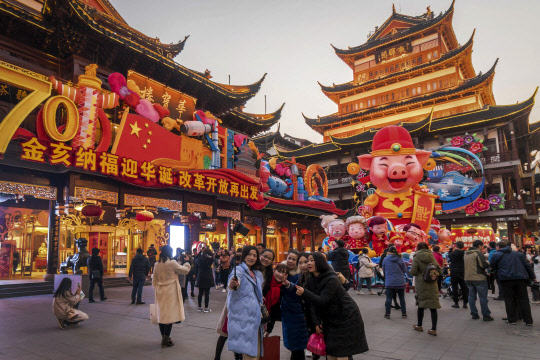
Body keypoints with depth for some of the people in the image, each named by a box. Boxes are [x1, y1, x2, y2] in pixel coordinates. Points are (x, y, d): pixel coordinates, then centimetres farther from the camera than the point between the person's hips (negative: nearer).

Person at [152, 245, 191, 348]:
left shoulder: (157, 265, 4)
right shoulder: (172, 263, -13)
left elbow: (154, 281, 11)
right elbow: (185, 270, -3)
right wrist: (187, 265, 18)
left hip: (160, 292, 6)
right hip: (170, 292, -6)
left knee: (162, 315, 13)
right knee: (170, 315, -1)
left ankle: (164, 338, 24)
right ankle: (165, 341, 0)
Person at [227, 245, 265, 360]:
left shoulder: (257, 274, 14)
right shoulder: (239, 270, -9)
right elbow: (236, 278, -34)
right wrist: (232, 285, -54)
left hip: (255, 317, 8)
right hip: (243, 317, -8)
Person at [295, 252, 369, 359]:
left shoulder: (331, 280, -23)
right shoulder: (311, 280, 1)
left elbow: (322, 301, -31)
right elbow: (312, 303, 1)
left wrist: (304, 293, -42)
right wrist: (316, 322, -7)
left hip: (346, 318, -7)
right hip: (330, 320, 7)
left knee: (341, 354, -5)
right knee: (330, 352, 8)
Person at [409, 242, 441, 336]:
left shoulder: (416, 258, -7)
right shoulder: (432, 257, 6)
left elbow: (412, 272, -13)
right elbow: (440, 272, 7)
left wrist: (409, 271, 7)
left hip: (421, 285, -2)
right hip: (432, 285, 3)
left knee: (421, 305, 12)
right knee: (433, 307, 3)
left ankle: (419, 326, 25)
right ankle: (434, 329, 4)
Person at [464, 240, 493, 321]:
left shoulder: (466, 254, 13)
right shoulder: (478, 253, -12)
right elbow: (484, 265, -18)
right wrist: (488, 262, 3)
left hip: (468, 278, 7)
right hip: (479, 278, -7)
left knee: (471, 296, 11)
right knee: (483, 297, 0)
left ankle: (474, 314, 15)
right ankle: (486, 315, 4)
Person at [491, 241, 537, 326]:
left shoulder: (496, 255, 6)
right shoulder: (517, 254, 16)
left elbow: (493, 268, 10)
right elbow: (527, 266, 16)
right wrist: (533, 277, 20)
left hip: (507, 280, -3)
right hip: (521, 279, 3)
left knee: (509, 300, 6)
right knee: (523, 300, 9)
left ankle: (512, 319, 9)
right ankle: (528, 320, 10)